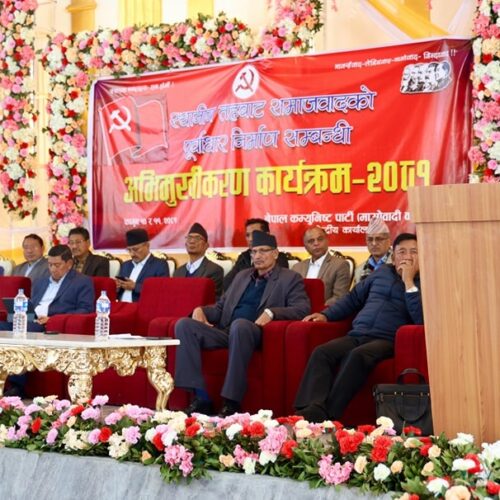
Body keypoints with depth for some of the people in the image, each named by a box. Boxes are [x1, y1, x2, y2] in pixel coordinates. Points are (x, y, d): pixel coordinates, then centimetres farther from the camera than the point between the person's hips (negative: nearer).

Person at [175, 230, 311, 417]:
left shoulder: (290, 279, 10)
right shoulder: (242, 276, 27)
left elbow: (303, 309, -6)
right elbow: (220, 308, 27)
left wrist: (271, 312, -21)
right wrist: (200, 310, 4)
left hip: (254, 332, -6)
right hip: (225, 331, 6)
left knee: (239, 324, -40)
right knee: (184, 324, -17)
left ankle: (232, 402, -36)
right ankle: (201, 398, -22)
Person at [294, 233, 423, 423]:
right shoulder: (382, 272, 25)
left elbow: (421, 318, -10)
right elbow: (353, 299, 30)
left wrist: (408, 282, -7)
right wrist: (326, 315, 19)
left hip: (386, 341, -5)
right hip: (356, 335, 5)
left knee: (358, 355, -37)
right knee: (321, 353, -24)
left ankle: (327, 413, -41)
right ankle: (311, 410, -42)